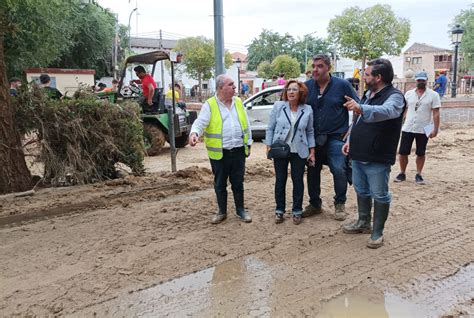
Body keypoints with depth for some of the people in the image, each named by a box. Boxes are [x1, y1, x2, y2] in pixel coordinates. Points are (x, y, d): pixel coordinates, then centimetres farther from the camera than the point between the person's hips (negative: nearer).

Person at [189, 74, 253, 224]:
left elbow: (246, 125, 12)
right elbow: (200, 122, -16)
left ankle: (240, 210, 26)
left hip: (238, 151, 3)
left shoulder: (238, 102, 7)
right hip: (219, 153, -2)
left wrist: (248, 144, 11)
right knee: (220, 184, 10)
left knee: (238, 183, 12)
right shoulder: (209, 105, -5)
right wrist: (194, 133, -37)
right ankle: (222, 211, 26)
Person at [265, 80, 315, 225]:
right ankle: (279, 211, 22)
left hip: (299, 152, 1)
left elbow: (310, 132, 6)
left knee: (298, 181, 8)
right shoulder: (278, 106, -3)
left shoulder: (307, 110, 0)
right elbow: (270, 128, 0)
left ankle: (297, 211, 22)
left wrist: (312, 151, 2)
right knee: (280, 181, 9)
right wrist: (269, 147, -4)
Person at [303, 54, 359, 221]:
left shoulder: (342, 85, -4)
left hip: (335, 137, -3)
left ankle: (340, 204, 11)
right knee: (312, 171, 10)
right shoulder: (307, 86, 4)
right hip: (313, 138, 4)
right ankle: (315, 204, 26)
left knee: (339, 171, -10)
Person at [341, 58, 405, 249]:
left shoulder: (394, 96, -15)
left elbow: (386, 111, -40)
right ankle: (363, 223, 36)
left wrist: (361, 109, -56)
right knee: (361, 191, 19)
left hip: (378, 158, -8)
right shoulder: (368, 94, 12)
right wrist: (351, 140, 14)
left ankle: (378, 232, 18)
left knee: (379, 195, 4)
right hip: (358, 155, 9)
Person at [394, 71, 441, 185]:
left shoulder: (433, 95, -3)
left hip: (423, 130, -2)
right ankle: (402, 173, 19)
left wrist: (435, 129, -11)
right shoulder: (408, 93, 5)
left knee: (420, 154, 9)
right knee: (402, 153, 4)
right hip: (407, 129, 2)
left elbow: (436, 113, -5)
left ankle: (418, 175, 22)